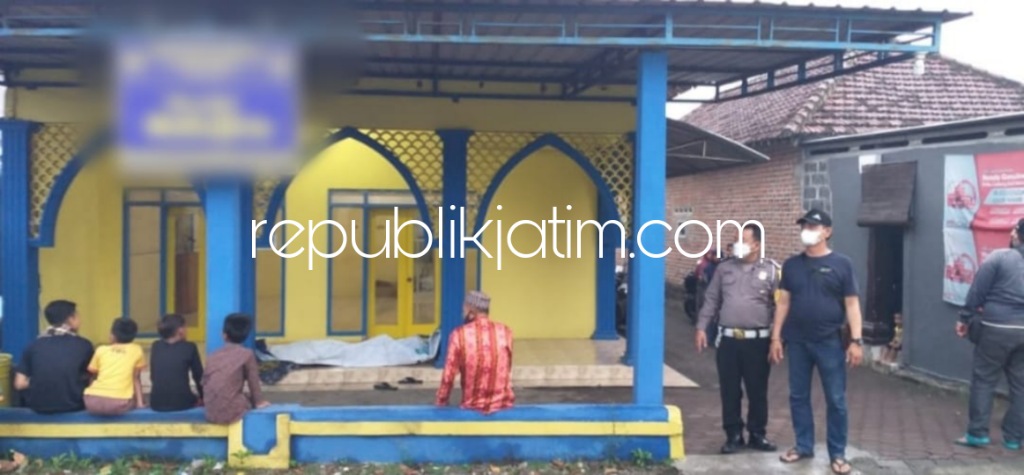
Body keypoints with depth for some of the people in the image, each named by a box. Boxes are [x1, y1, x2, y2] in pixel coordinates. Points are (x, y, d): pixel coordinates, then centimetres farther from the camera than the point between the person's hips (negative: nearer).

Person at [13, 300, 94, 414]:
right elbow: (88, 377, 14)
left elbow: (20, 384, 1)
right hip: (72, 407, -2)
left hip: (38, 407, 2)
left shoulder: (34, 345, 4)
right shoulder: (83, 345, 0)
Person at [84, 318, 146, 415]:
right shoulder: (137, 350, 14)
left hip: (93, 402, 1)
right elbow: (136, 378, 20)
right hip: (119, 403, -1)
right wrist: (140, 403, 26)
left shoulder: (101, 350, 16)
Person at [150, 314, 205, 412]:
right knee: (199, 400, 29)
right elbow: (198, 375, 8)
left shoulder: (156, 346, 9)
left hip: (157, 403, 3)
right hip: (182, 402, -3)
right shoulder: (189, 347, 0)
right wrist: (202, 398, 23)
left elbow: (153, 376, 17)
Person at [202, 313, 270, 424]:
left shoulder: (214, 355, 11)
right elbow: (253, 382, 3)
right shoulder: (247, 354, -2)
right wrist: (259, 402, 17)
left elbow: (205, 382, 15)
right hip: (231, 412, -5)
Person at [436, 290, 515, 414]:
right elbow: (506, 370, 9)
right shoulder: (505, 332, -3)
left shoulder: (459, 334, -10)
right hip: (503, 404, 2)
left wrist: (441, 402, 8)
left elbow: (448, 375, -7)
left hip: (473, 406, -2)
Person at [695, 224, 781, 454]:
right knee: (729, 391, 7)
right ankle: (733, 435, 19)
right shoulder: (724, 268, 8)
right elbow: (711, 300, 11)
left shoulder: (771, 270, 0)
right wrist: (701, 327, 4)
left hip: (757, 340, -2)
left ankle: (757, 435, 21)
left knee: (757, 391, 7)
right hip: (728, 339, 2)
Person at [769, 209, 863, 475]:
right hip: (797, 342, 3)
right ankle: (803, 446, 23)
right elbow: (783, 302, 9)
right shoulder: (792, 264, 6)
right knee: (798, 396, 9)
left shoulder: (841, 264, -2)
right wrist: (776, 336, 4)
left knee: (836, 400, 2)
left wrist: (856, 340, -8)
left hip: (830, 342, -3)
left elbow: (852, 304, -2)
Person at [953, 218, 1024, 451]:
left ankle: (977, 433, 6)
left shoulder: (998, 257, -9)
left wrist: (965, 318, 1)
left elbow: (977, 291, -8)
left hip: (997, 328, -4)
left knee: (984, 380, 5)